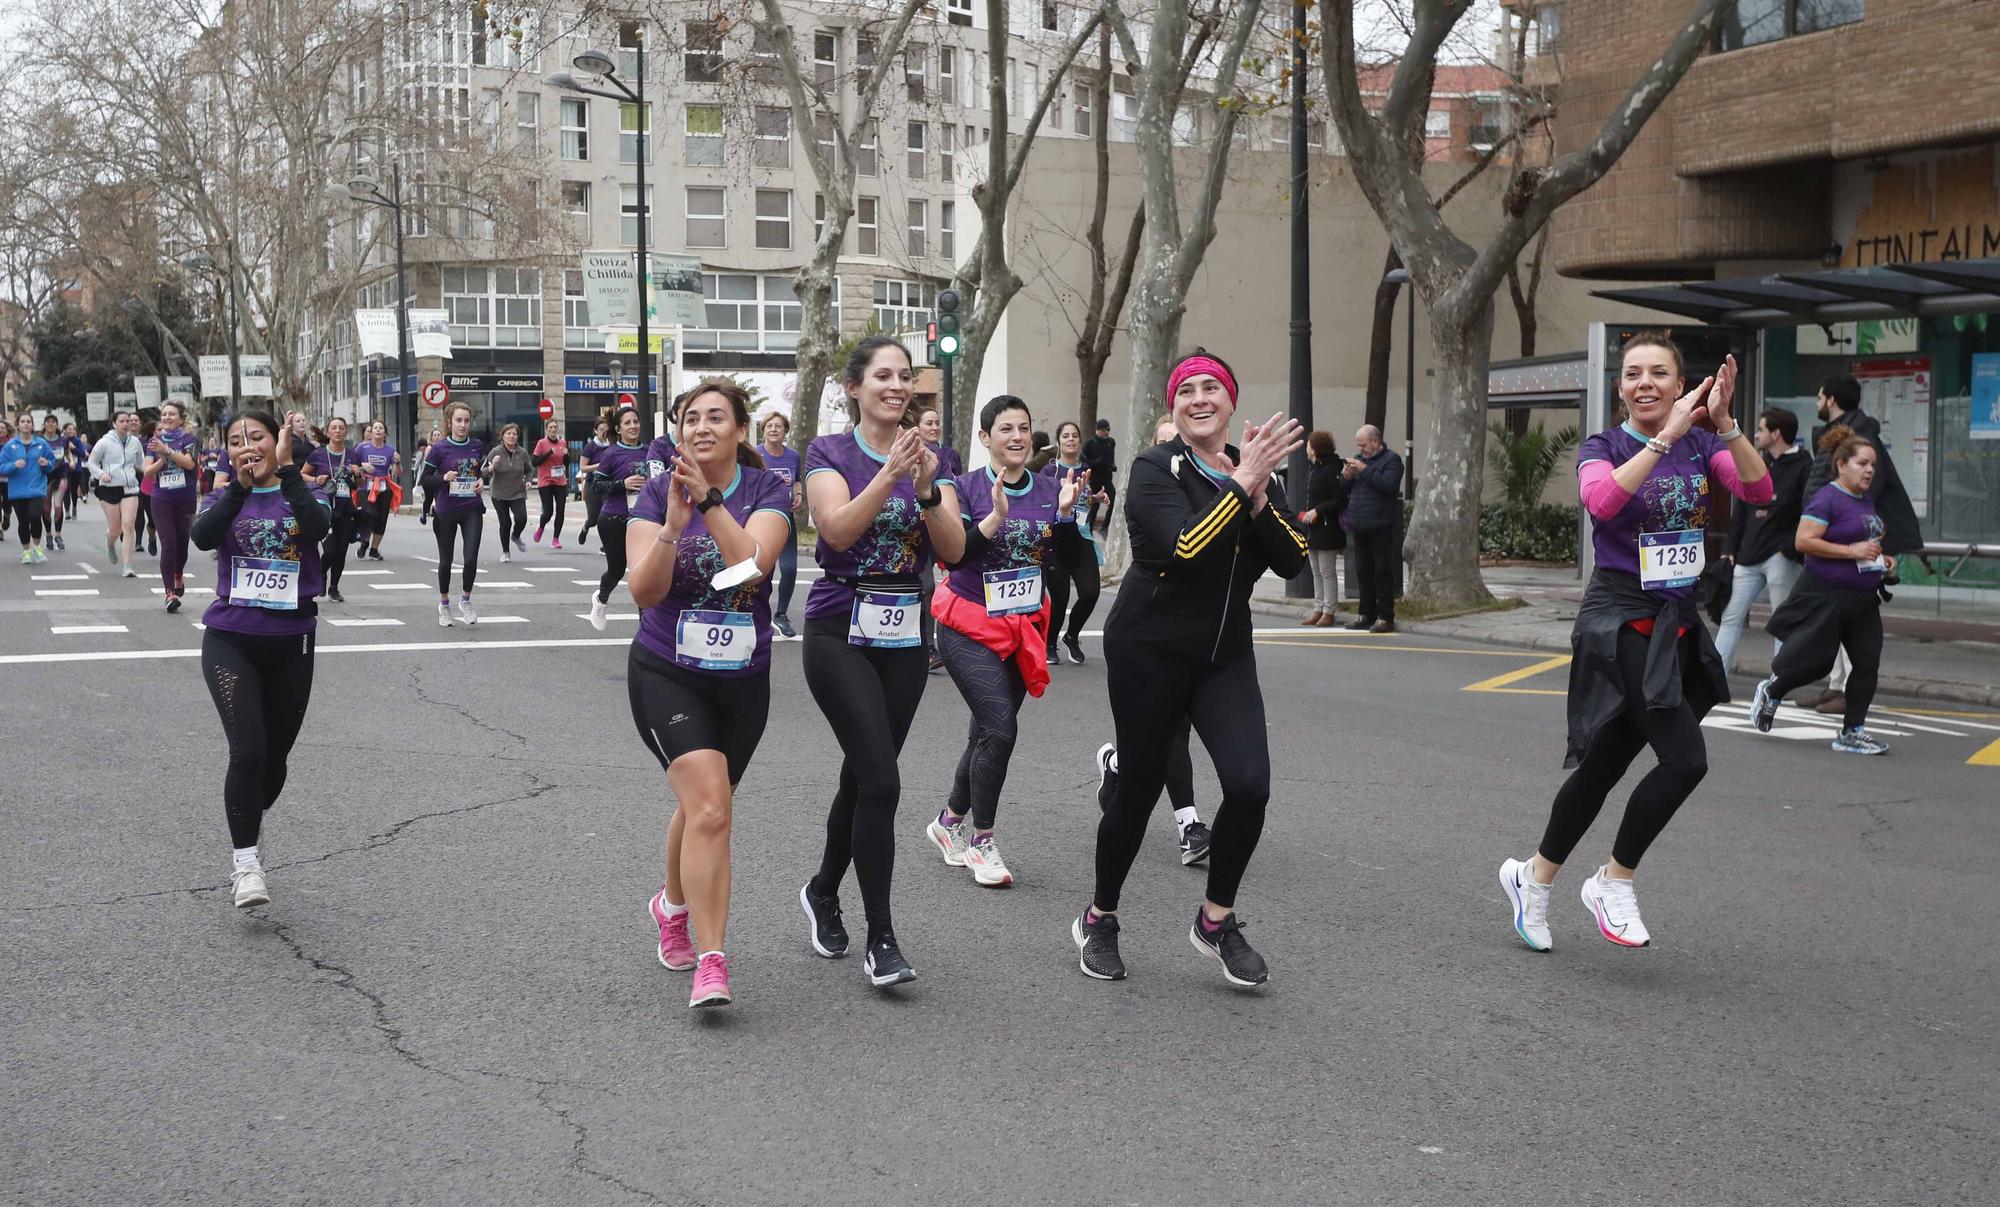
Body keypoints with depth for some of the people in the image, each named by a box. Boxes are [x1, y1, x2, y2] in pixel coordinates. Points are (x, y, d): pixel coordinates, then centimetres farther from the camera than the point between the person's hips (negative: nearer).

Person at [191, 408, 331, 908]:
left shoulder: (302, 495, 2)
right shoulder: (223, 499, 4)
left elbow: (318, 526, -23)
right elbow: (202, 536, -20)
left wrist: (285, 467, -26)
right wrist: (241, 483, -30)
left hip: (291, 643, 1)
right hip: (231, 641, -1)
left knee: (275, 756, 12)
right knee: (248, 751, -17)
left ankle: (252, 832, 40)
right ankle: (245, 863, -10)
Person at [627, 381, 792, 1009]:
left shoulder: (767, 490, -6)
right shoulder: (656, 494, -7)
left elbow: (755, 564, -24)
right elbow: (644, 591, -17)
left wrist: (709, 501, -34)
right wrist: (674, 523, -31)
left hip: (743, 679, 3)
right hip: (667, 674, -3)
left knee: (704, 808, 18)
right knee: (709, 807, -20)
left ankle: (673, 904, 48)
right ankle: (711, 964, -18)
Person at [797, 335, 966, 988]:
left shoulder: (929, 459, 8)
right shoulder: (830, 453, -3)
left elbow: (954, 550, -3)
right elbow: (838, 530, -19)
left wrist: (927, 489, -19)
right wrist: (889, 473, -31)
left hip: (905, 634, 5)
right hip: (840, 632, -5)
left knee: (862, 776, 11)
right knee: (881, 781, -14)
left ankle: (823, 892, 35)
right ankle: (881, 939, -7)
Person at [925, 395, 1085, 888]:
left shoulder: (1049, 488, 3)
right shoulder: (967, 488, -8)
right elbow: (952, 554, -16)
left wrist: (1067, 512, -16)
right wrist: (995, 517, -28)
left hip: (1024, 628, 5)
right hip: (970, 628, -4)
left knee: (987, 732, 9)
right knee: (1001, 727, -17)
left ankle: (949, 822, 30)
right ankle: (982, 841, -3)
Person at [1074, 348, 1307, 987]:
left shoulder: (1257, 471, 7)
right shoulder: (1155, 468, -9)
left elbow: (1292, 561, -4)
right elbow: (1183, 546, -25)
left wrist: (1258, 496, -17)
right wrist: (1240, 485, -24)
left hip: (1225, 653, 4)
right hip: (1150, 649, -4)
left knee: (1250, 784, -12)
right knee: (1137, 789, 3)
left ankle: (1216, 920, 9)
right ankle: (1099, 919, 26)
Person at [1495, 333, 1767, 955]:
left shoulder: (1701, 445, 6)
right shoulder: (1604, 448, -5)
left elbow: (1759, 490, -11)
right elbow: (1602, 500, -28)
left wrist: (1723, 422, -21)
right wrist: (1667, 435, -29)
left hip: (1678, 627, 5)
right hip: (1619, 625, -5)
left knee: (1606, 765, 11)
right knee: (1685, 758, -17)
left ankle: (1532, 877, 29)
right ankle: (1613, 881, 2)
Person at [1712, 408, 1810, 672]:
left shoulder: (1803, 468, -7)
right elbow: (1740, 511, 17)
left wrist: (1790, 547, -20)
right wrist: (1730, 548, 11)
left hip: (1781, 558, -7)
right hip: (1749, 556, 7)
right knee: (1730, 616, 5)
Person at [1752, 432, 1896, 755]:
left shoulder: (1867, 501, 15)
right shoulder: (1827, 498, -13)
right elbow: (1804, 540, -22)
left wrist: (1883, 558, 12)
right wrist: (1852, 551, -23)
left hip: (1863, 598, 8)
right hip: (1826, 597, -8)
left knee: (1868, 663, 2)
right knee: (1814, 661, 0)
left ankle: (1852, 732, 9)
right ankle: (1770, 690, 28)